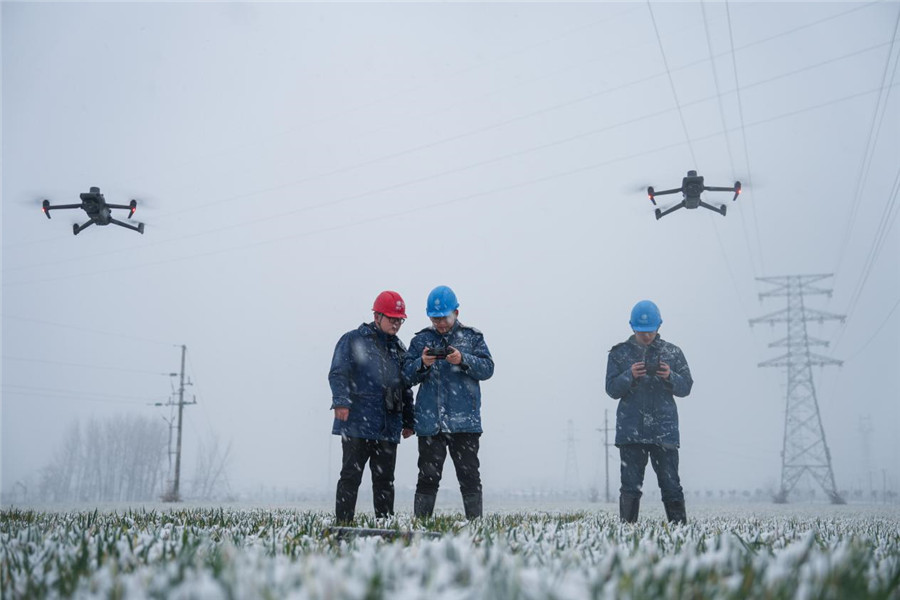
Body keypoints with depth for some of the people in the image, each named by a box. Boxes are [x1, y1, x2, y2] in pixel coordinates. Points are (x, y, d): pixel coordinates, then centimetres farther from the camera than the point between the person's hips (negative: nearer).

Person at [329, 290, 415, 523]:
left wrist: (408, 421, 20)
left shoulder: (399, 348, 19)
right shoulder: (353, 340, 2)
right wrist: (341, 402, -22)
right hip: (357, 425, -5)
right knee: (351, 476, -4)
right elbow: (338, 373, -8)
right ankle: (343, 523, 0)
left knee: (385, 480, 8)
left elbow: (406, 388, 23)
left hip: (389, 428, 6)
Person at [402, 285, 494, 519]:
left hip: (465, 421, -1)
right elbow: (408, 376, 6)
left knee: (469, 477, 3)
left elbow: (487, 368, -1)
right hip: (430, 421, 1)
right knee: (428, 477, 3)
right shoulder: (421, 339, 11)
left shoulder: (472, 337, 8)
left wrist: (463, 360, -17)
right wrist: (422, 364, -14)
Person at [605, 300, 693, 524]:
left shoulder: (672, 352, 9)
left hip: (664, 431, 0)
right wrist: (630, 375, -15)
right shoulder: (619, 353, 7)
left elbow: (686, 387, 7)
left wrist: (670, 376, -13)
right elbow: (612, 389, 2)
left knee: (671, 485, -2)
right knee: (630, 487, 1)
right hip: (630, 430, 0)